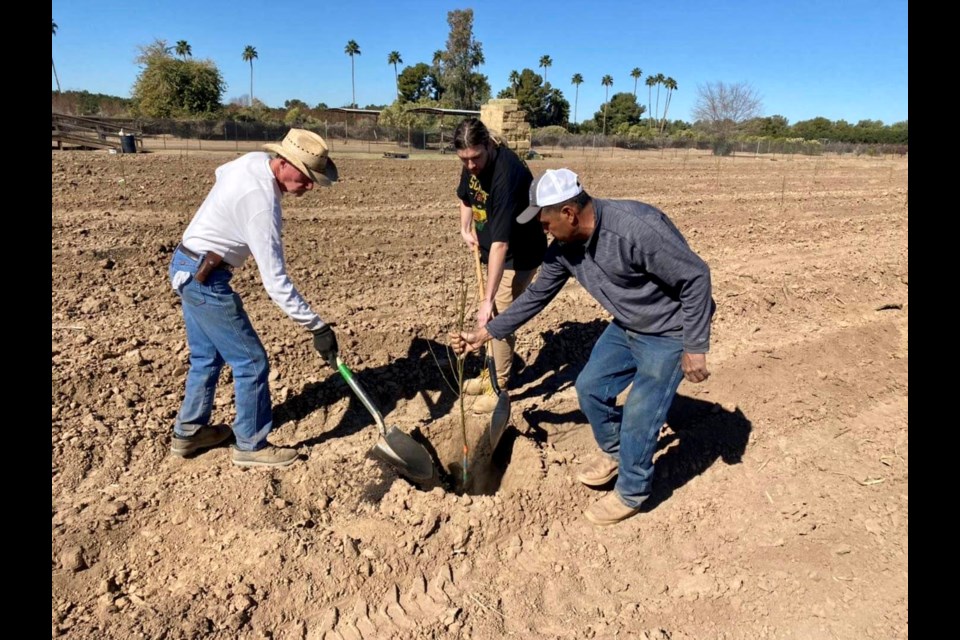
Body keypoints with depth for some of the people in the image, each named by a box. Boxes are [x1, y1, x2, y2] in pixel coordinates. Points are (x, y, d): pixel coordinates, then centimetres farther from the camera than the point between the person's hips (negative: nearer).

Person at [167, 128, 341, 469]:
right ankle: (252, 446, 12)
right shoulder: (262, 204, -29)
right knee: (251, 362, -1)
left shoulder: (254, 159, -2)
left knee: (207, 356, 20)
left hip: (187, 267, 10)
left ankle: (188, 432, 34)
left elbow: (221, 172, 23)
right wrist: (317, 327, -28)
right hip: (205, 279, -10)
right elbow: (276, 281, -30)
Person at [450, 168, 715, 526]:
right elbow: (537, 296, 3)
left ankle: (631, 493, 21)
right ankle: (614, 454, 39)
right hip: (625, 327, 8)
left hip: (669, 333, -7)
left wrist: (695, 348, -22)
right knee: (590, 388, 12)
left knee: (638, 415, -3)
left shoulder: (636, 228, -34)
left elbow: (695, 277, -26)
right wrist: (484, 334, 3)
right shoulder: (564, 248, -9)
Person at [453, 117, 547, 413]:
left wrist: (488, 299, -37)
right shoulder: (473, 164, -8)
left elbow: (501, 243, -37)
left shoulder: (507, 174, -34)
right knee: (493, 317, 16)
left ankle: (499, 386, 12)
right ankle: (492, 372, 33)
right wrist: (466, 230, 3)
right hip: (495, 251, 8)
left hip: (519, 255, -8)